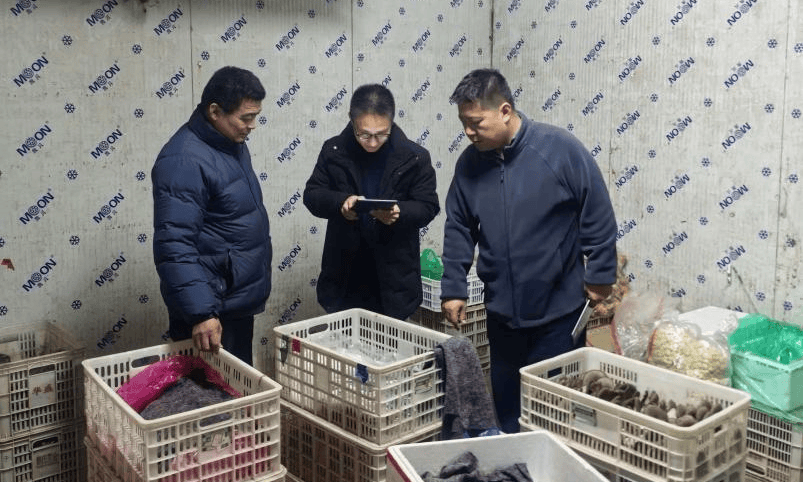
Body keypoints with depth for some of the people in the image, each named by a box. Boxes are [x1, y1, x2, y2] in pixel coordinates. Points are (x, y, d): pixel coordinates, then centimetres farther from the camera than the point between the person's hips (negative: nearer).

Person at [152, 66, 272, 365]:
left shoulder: (232, 144, 7)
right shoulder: (183, 160, -23)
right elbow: (174, 247, -29)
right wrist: (200, 313, -35)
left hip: (238, 301, 9)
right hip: (211, 310, -9)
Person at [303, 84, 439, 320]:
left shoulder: (414, 157, -7)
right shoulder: (334, 150, -3)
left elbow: (427, 206, -2)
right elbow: (312, 194, 2)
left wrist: (399, 212, -24)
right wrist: (340, 202, -20)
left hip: (393, 275, -1)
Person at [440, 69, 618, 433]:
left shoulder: (560, 149, -15)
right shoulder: (469, 163, 0)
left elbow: (598, 215, -9)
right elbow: (458, 230, 7)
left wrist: (599, 276, -6)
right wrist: (453, 289, 4)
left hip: (559, 307, -4)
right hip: (501, 310, 4)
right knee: (506, 400, 18)